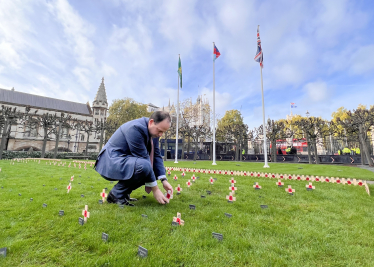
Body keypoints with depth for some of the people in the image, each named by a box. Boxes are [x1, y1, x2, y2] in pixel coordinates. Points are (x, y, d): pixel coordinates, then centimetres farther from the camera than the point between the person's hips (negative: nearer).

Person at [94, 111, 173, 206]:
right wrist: (155, 189, -21)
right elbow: (143, 160, -27)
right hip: (111, 162, -9)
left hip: (126, 161, 9)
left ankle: (124, 193, 8)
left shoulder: (153, 131, 0)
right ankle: (116, 194, -10)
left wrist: (164, 180, -9)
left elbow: (157, 156, 2)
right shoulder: (135, 128, -26)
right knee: (144, 166, -34)